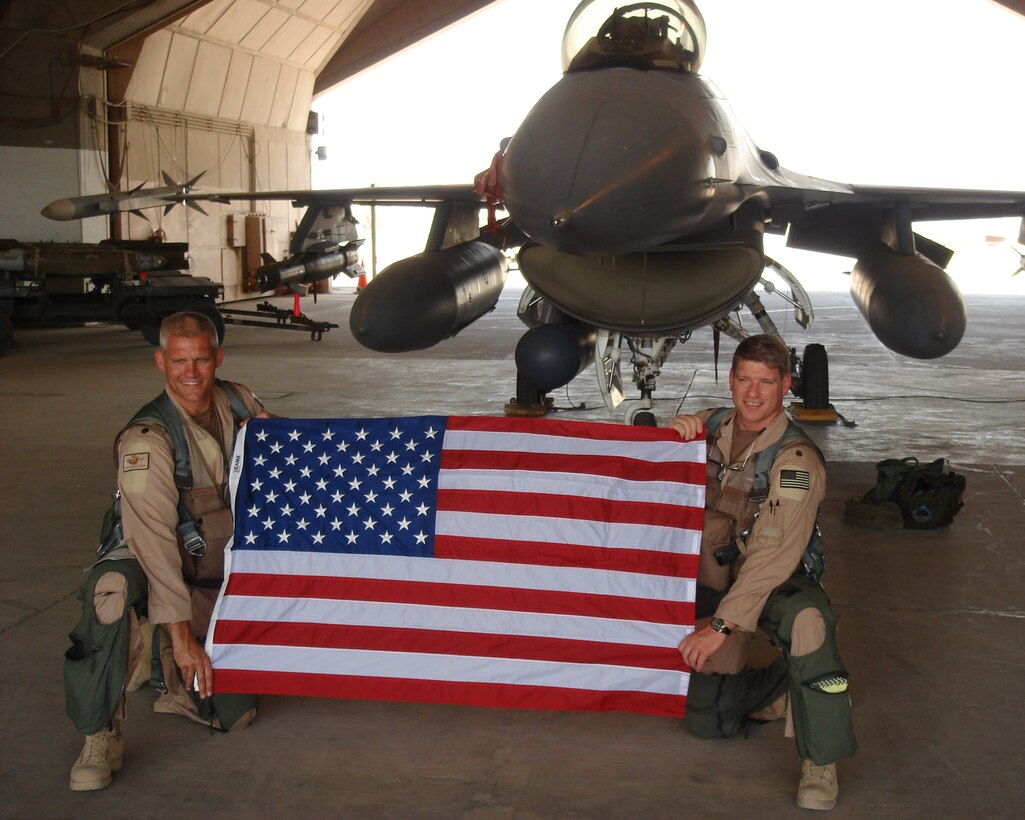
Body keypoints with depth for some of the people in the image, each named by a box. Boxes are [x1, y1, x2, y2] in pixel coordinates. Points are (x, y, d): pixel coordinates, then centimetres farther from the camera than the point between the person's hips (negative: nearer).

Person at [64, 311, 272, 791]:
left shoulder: (238, 402, -3)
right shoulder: (147, 441, -22)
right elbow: (153, 539, -30)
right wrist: (182, 633, -35)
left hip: (217, 580, 5)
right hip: (152, 570, -5)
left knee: (235, 715, -1)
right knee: (112, 588, -41)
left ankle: (171, 676, 32)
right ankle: (101, 738, -25)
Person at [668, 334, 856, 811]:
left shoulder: (796, 461, -20)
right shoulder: (709, 427, -2)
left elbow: (773, 556, -27)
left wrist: (720, 626, -33)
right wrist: (672, 437, -13)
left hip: (777, 585, -5)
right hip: (711, 582, 5)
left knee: (805, 620, -41)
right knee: (706, 722, 5)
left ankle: (820, 763, -26)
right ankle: (778, 684, 36)